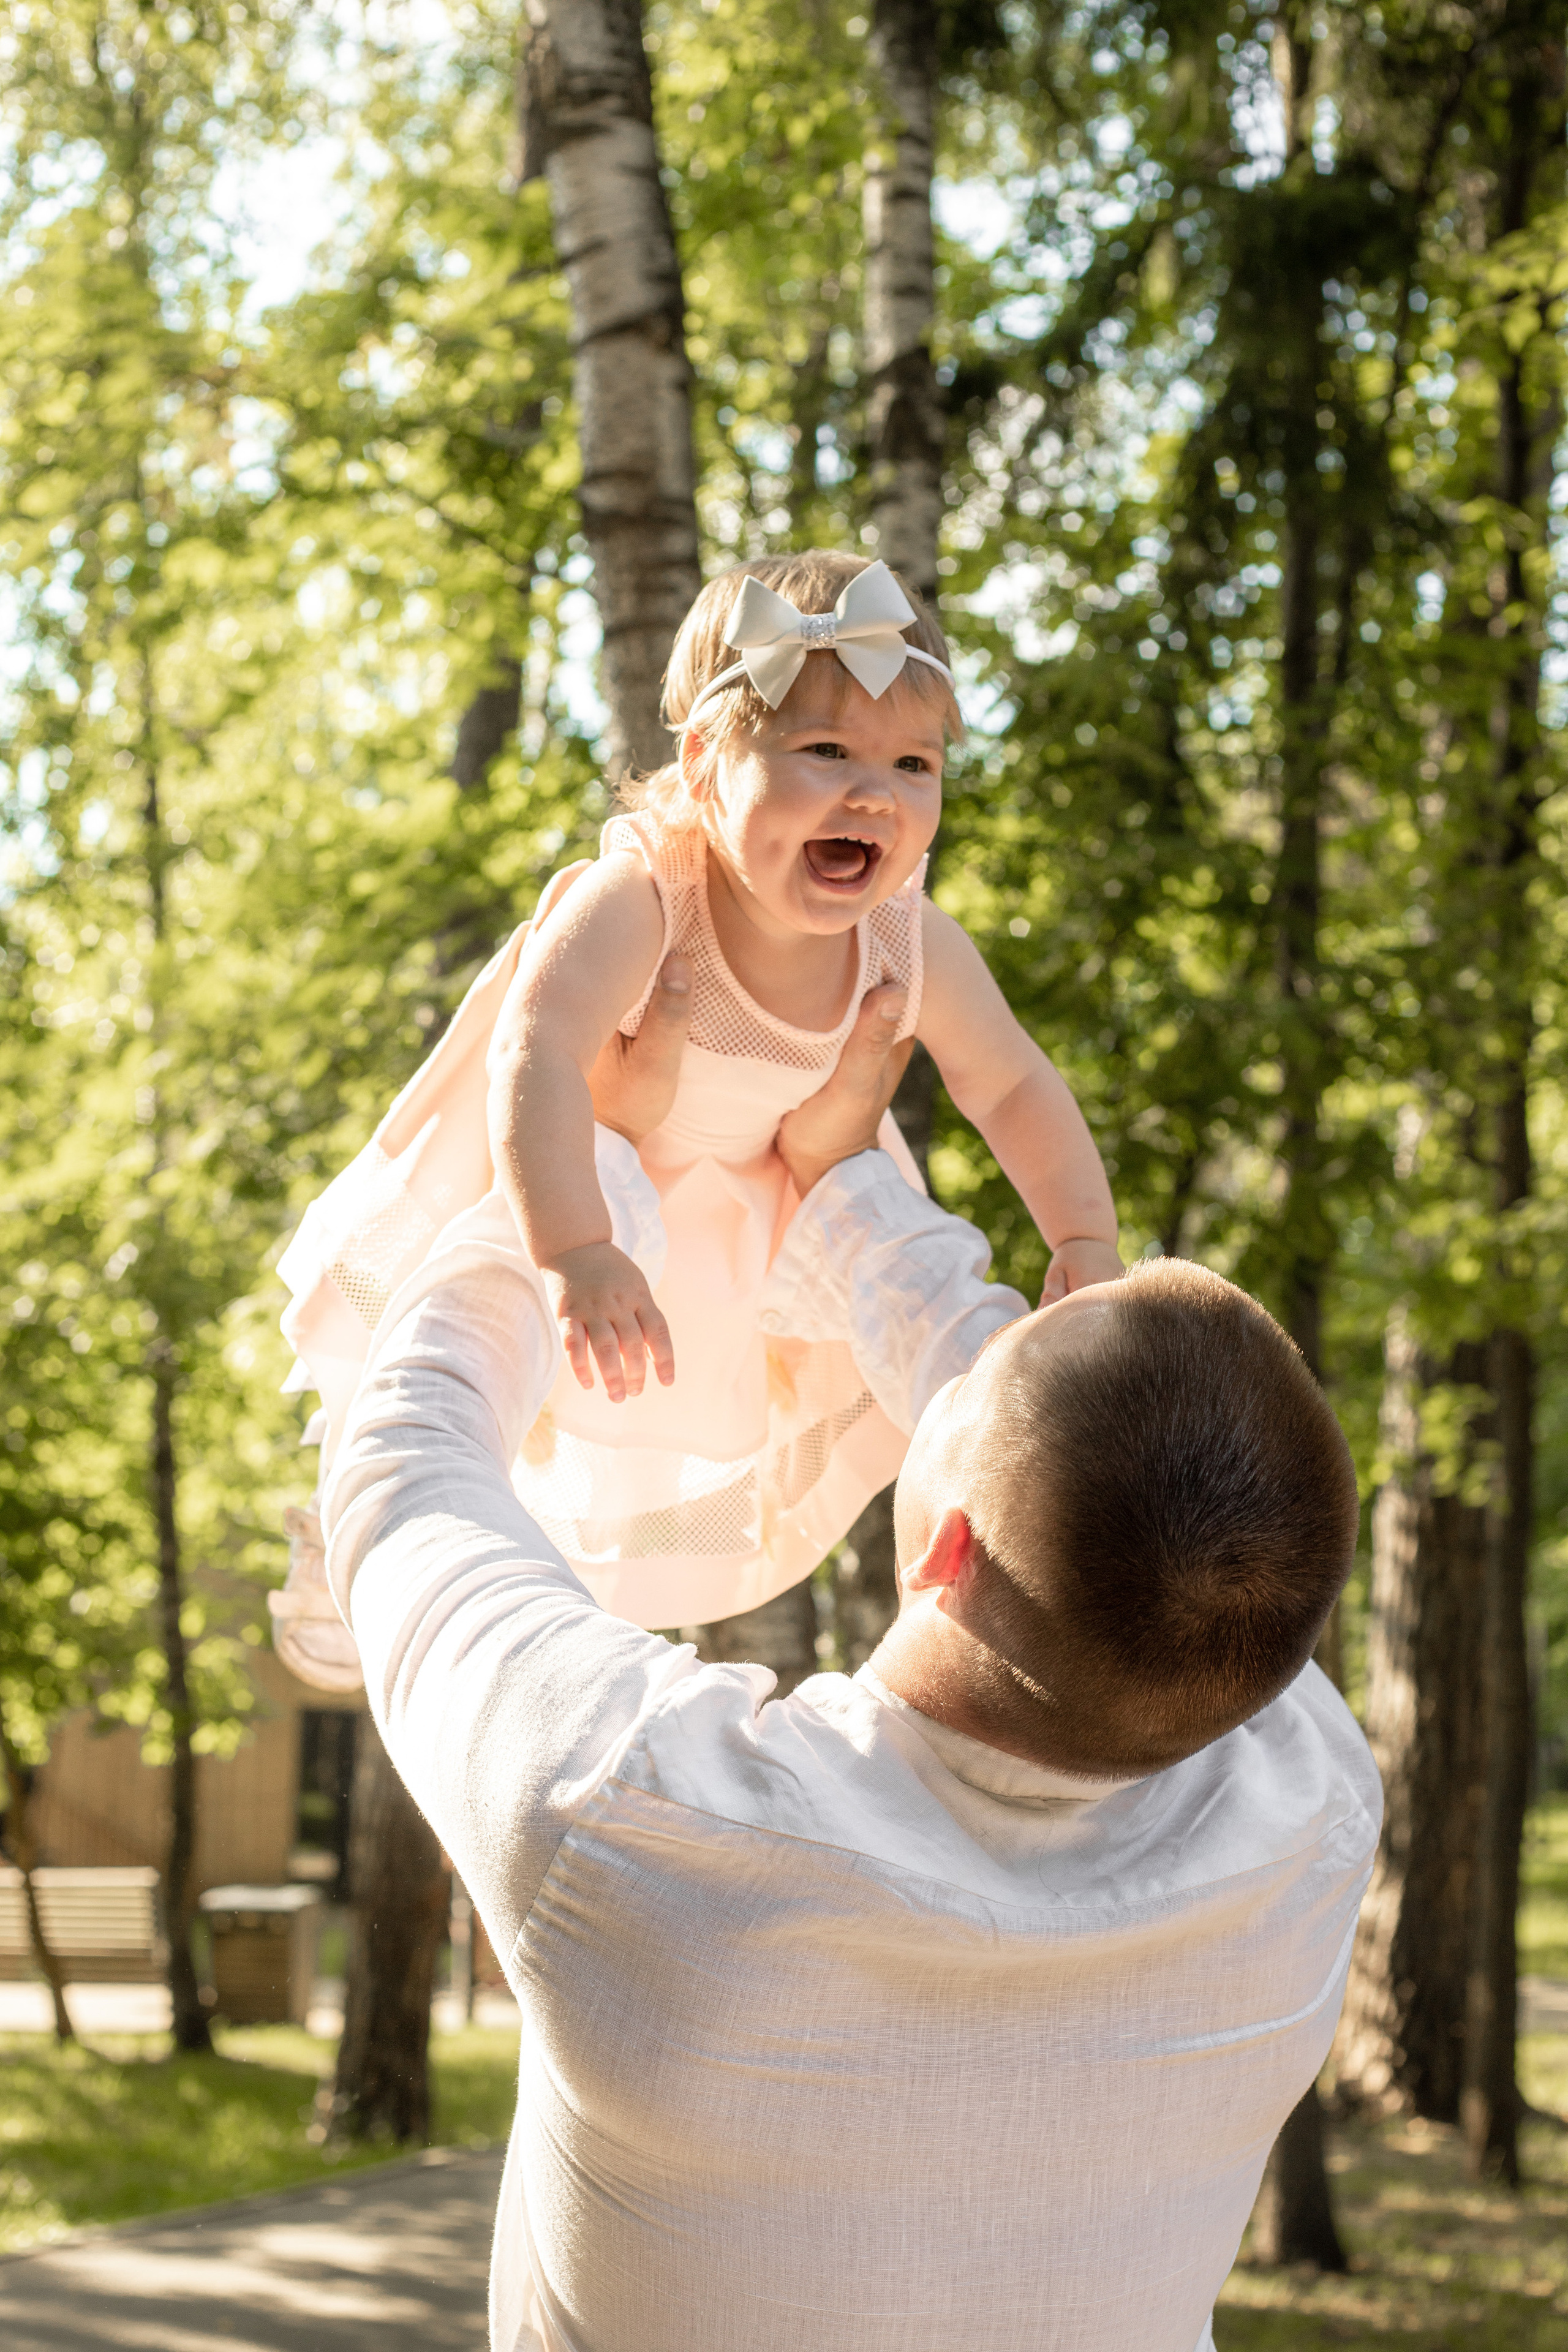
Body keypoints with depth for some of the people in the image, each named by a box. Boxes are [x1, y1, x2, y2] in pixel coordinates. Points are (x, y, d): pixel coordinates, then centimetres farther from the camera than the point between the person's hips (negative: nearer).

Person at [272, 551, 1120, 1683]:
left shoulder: (915, 949, -29)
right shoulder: (638, 899, -45)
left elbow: (1011, 1087, -10)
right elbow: (538, 1056, -58)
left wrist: (1085, 1239, -17)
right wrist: (577, 1252, -69)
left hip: (751, 1188, 4)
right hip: (562, 1164, -4)